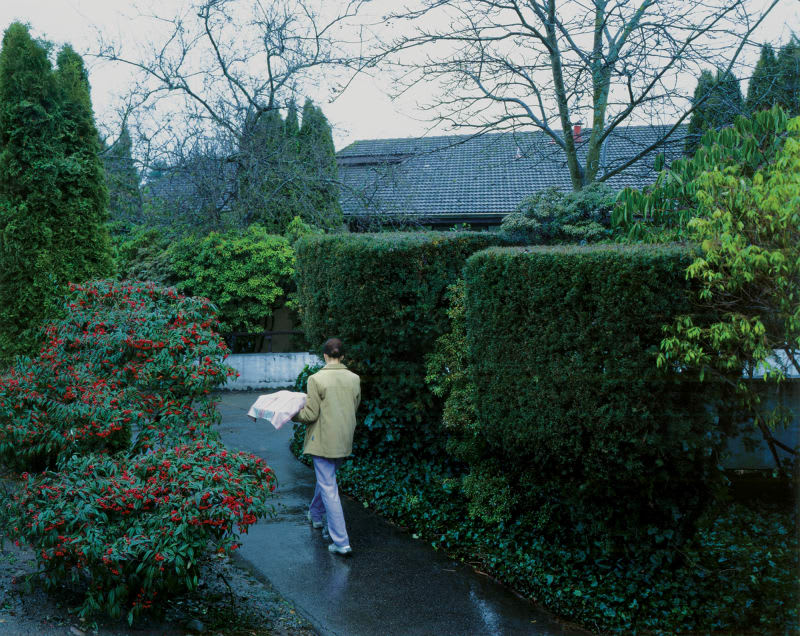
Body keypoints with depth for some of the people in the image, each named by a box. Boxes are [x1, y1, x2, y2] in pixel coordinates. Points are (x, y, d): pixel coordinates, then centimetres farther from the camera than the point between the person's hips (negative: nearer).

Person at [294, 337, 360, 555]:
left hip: (323, 441, -6)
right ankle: (315, 515, 50)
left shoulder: (316, 379, -15)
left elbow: (310, 415, -14)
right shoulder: (354, 379, 1)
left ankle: (341, 542, -5)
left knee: (328, 487, -3)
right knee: (326, 478, 28)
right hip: (344, 441, 6)